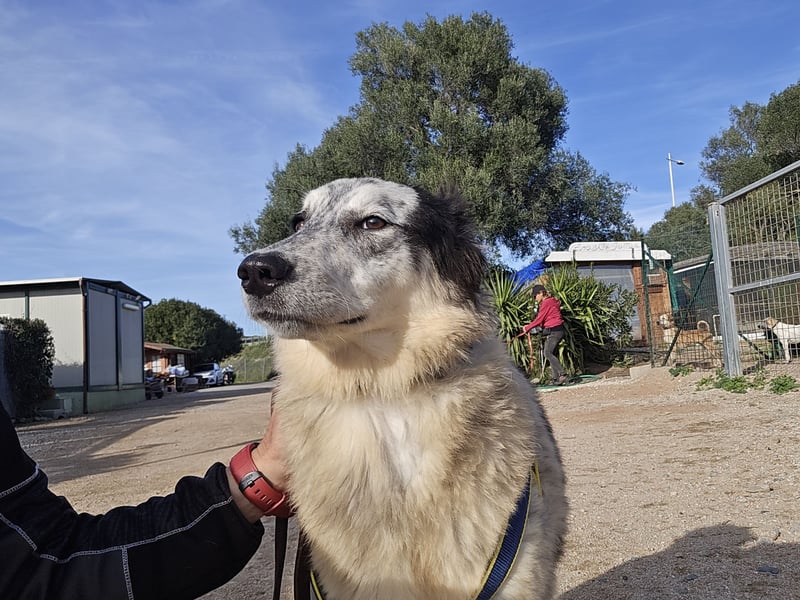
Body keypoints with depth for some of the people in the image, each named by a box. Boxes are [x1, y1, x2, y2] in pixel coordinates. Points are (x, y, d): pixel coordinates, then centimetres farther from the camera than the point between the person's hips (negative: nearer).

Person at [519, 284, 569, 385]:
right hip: (553, 331, 11)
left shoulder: (546, 303, -13)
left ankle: (562, 375, -19)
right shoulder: (550, 301, 19)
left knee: (548, 353, -16)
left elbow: (539, 319, -13)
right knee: (551, 354, 10)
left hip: (554, 331, -11)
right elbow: (544, 319, 17)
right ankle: (556, 378, 13)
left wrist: (527, 328, -3)